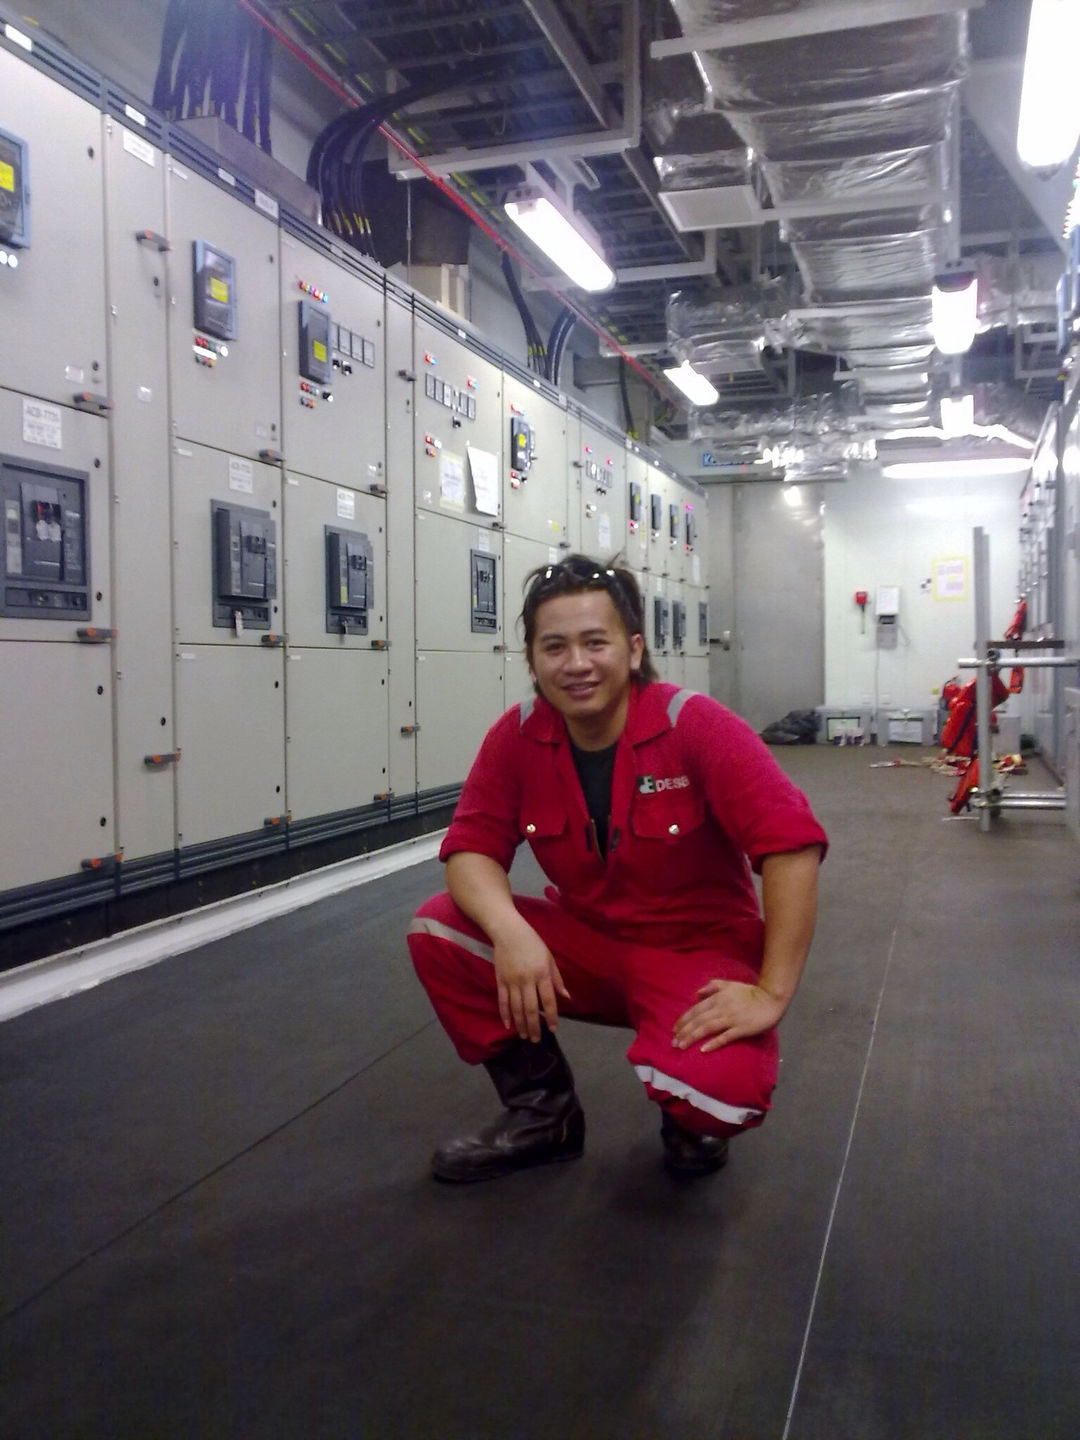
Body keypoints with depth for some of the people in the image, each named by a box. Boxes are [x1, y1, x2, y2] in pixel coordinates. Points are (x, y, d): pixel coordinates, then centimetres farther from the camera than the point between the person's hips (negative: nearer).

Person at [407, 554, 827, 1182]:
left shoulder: (696, 725, -21)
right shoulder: (517, 736, -8)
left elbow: (792, 844, -26)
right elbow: (473, 847, -9)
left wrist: (771, 993, -27)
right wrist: (511, 932, -30)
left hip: (698, 950, -4)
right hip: (580, 941, 4)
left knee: (723, 1090, -33)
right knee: (437, 929, -16)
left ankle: (692, 1116, 10)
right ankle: (542, 1109, 5)